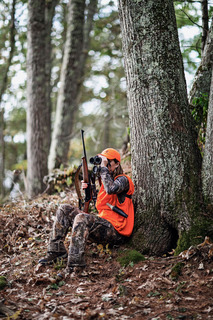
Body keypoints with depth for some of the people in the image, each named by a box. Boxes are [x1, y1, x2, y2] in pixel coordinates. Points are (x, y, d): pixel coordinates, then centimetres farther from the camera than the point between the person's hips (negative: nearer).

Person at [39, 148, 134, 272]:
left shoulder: (123, 180, -6)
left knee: (82, 218, -35)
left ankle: (75, 264, -38)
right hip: (103, 226, 9)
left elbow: (111, 189, -31)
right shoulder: (107, 179, 20)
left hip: (116, 231, -9)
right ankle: (57, 250, -2)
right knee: (64, 210, 3)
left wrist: (104, 168, -19)